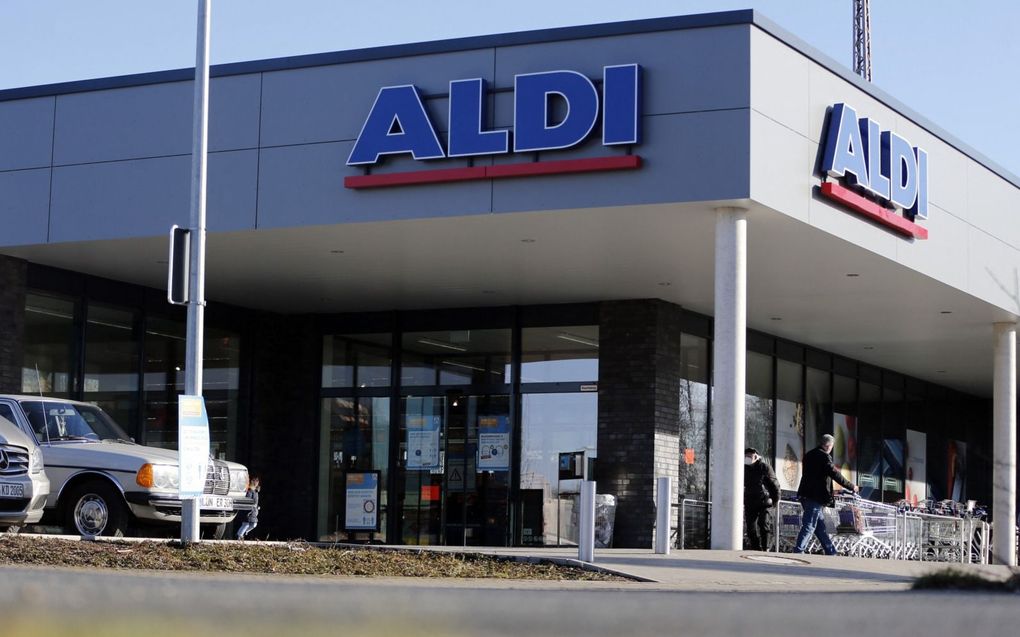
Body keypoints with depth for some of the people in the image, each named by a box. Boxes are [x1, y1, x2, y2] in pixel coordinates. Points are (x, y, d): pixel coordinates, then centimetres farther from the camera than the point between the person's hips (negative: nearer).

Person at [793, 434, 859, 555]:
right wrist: (852, 487, -2)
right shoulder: (824, 457, -12)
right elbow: (835, 474, -13)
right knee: (809, 526, -8)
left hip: (806, 494, 9)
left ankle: (831, 552, 22)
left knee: (820, 526, 15)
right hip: (816, 496, -9)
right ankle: (798, 552, -13)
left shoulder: (809, 455, 16)